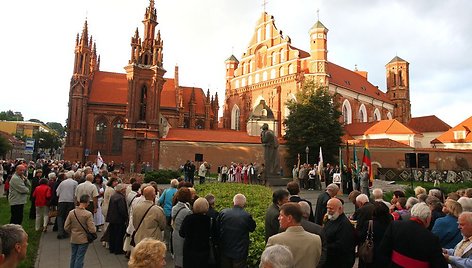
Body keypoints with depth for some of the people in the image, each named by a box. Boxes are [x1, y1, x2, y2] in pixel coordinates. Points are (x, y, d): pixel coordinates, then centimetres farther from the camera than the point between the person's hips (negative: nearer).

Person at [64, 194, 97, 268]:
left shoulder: (71, 212, -9)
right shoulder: (88, 214, -22)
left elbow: (66, 227, -2)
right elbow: (92, 230, -22)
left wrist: (72, 232, 15)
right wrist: (95, 229, 0)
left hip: (73, 239, 4)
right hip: (83, 240, -4)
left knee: (73, 257, 21)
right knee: (79, 258, 8)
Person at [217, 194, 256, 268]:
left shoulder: (223, 212, -10)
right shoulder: (247, 216, -19)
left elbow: (217, 229, 1)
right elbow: (252, 228, 0)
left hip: (225, 251, 3)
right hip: (240, 253, -3)